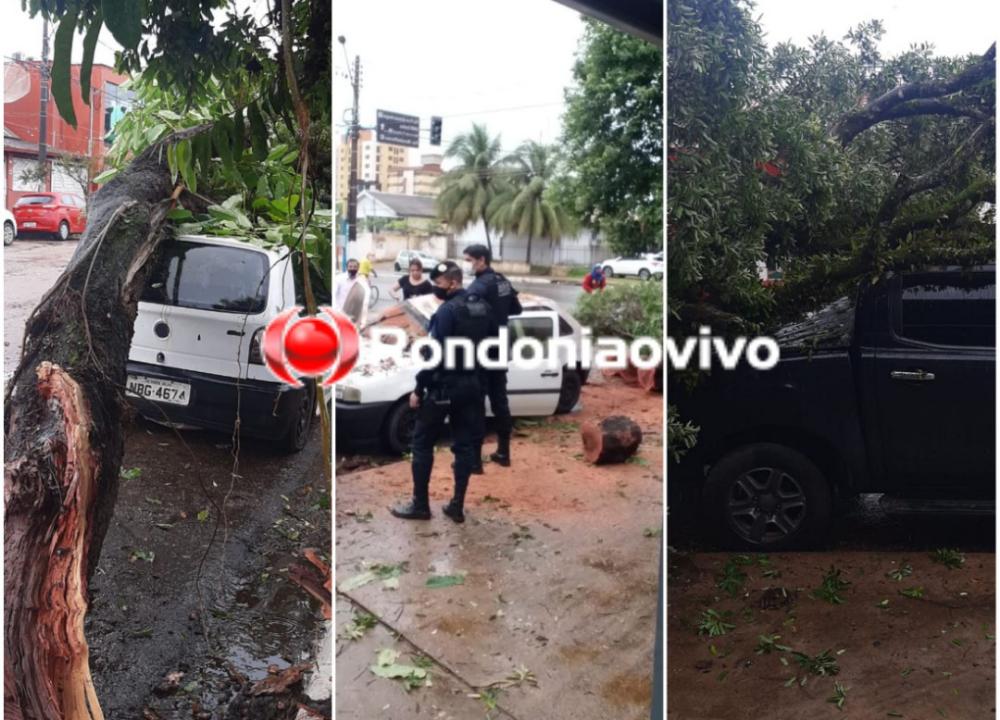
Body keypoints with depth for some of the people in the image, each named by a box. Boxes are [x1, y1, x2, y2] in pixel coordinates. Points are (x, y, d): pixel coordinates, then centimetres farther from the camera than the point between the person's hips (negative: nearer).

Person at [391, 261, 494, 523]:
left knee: (422, 443, 5)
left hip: (445, 386, -7)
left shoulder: (447, 311, -17)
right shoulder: (483, 307, 8)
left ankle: (420, 505, 9)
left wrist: (418, 389, -13)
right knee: (464, 445, 10)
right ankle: (457, 506, 13)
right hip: (473, 385, 8)